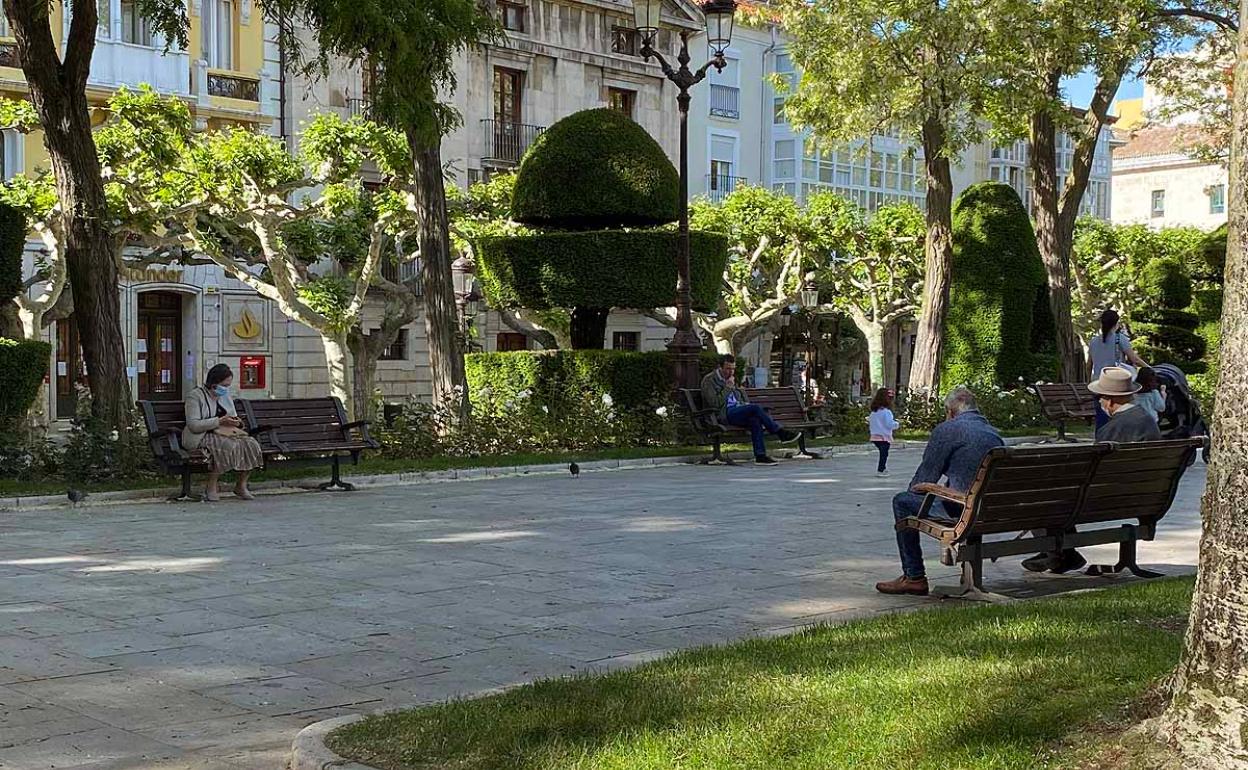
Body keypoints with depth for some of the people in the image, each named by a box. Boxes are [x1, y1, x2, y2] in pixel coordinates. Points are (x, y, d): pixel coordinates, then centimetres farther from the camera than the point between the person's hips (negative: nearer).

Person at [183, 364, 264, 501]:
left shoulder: (225, 396, 17)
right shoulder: (195, 396, -7)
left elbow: (233, 418, 26)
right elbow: (193, 425, -16)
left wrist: (236, 422, 0)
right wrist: (219, 421, -23)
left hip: (225, 433, 7)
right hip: (202, 437, -7)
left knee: (251, 444, -20)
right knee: (228, 445, -37)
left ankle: (241, 486, -9)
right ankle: (211, 487, -25)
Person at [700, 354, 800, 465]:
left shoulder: (732, 379, 24)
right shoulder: (709, 380, -1)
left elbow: (743, 398, 33)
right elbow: (715, 403, -13)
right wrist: (728, 388, -13)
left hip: (737, 410, 7)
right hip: (724, 414, -7)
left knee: (755, 420, -27)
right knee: (756, 408, -27)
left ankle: (760, 456, -31)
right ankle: (782, 433, -23)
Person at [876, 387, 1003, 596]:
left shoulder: (946, 430, -3)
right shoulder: (994, 432, 19)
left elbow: (925, 476, 0)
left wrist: (912, 492, 20)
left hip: (964, 509, -8)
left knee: (903, 502, 8)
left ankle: (914, 577, 9)